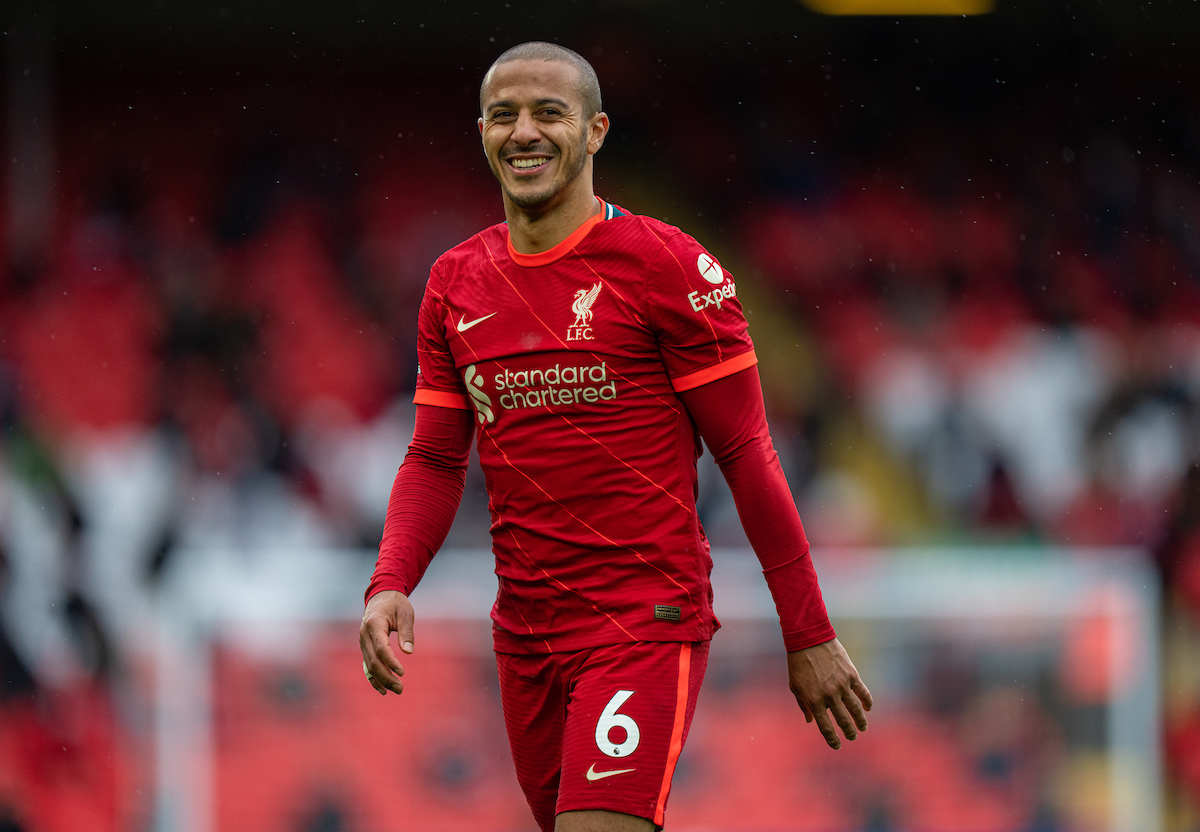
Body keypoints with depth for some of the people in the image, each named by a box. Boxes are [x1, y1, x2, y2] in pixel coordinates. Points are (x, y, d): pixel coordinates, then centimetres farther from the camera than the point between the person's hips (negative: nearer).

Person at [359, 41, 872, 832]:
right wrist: (389, 586, -6)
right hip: (524, 631, 6)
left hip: (647, 621, -6)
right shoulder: (456, 284, 9)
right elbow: (436, 460, 13)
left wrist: (810, 637, -7)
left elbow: (747, 456, -7)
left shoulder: (666, 268, -8)